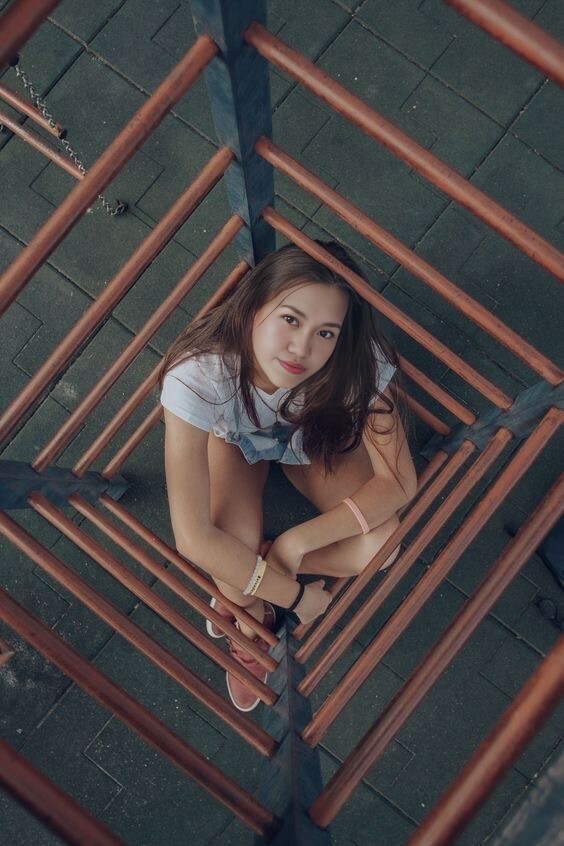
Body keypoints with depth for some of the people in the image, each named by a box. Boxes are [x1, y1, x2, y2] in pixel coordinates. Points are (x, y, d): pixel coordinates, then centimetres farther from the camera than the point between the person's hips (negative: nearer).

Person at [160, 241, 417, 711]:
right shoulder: (198, 374, -42)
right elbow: (193, 538, -38)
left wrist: (297, 541, -31)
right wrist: (294, 595, -28)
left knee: (381, 544, -20)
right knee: (236, 544, -27)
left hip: (312, 436, 2)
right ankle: (251, 625, 11)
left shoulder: (360, 364, -37)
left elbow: (399, 483, -24)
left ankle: (242, 581, 3)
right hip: (233, 438, -1)